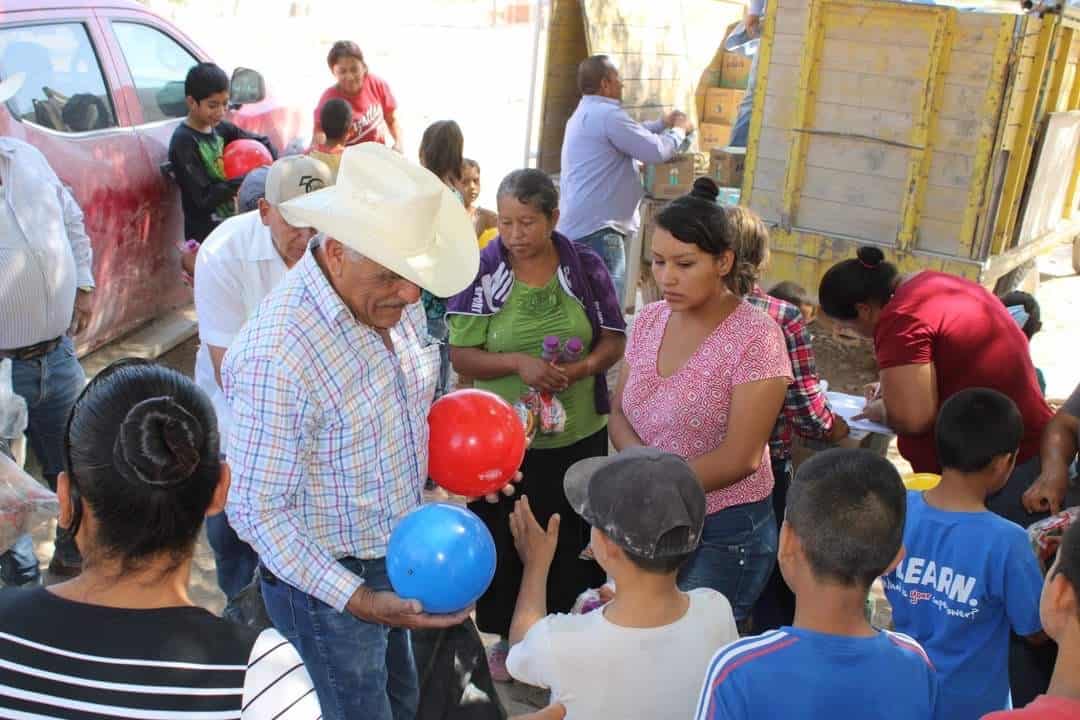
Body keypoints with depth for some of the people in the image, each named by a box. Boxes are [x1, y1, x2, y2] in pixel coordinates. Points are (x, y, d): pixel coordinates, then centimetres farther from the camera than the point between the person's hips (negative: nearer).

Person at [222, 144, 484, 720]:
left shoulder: (393, 299, -8)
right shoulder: (276, 355, -32)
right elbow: (257, 511, -25)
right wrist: (358, 601, -29)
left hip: (398, 556, 7)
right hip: (326, 579, -7)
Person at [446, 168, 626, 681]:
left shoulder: (586, 267, -4)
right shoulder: (482, 272, -9)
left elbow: (614, 339, 1)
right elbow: (461, 355, -9)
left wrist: (581, 368, -20)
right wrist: (517, 362, -26)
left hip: (578, 436, 1)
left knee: (570, 539, 13)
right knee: (506, 541, 11)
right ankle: (511, 636, 35)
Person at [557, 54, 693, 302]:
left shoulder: (586, 114, 21)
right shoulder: (607, 114, -14)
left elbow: (629, 136, 36)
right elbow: (657, 151, -12)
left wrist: (662, 124, 28)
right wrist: (679, 131, 6)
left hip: (578, 226, 11)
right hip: (597, 228, -11)